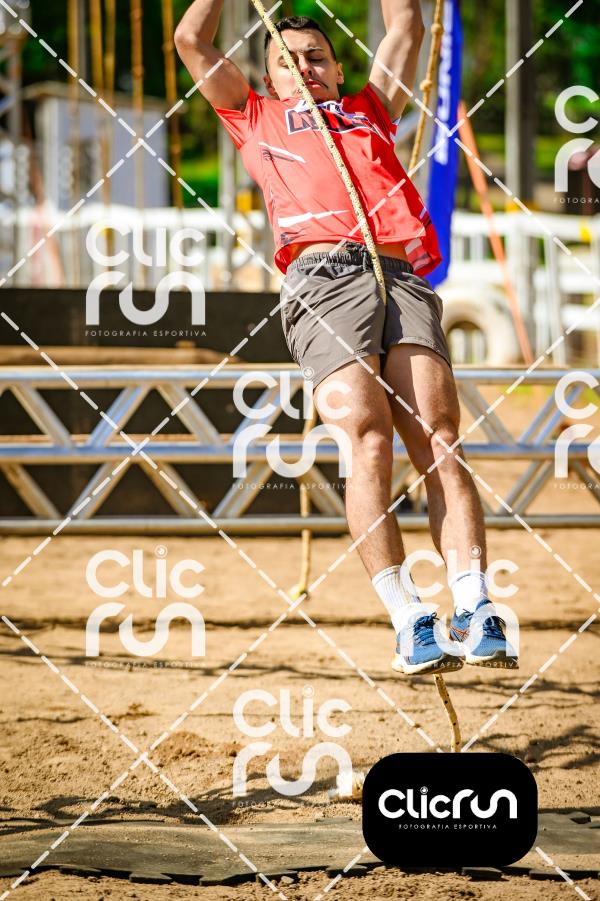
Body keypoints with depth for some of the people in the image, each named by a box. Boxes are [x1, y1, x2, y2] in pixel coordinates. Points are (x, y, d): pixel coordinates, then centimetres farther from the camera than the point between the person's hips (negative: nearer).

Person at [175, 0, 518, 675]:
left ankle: (475, 613, -23)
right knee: (369, 444, -20)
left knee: (439, 444, -14)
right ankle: (409, 622, -26)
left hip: (402, 277, 2)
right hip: (322, 277, -2)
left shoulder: (370, 110, 36)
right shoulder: (257, 119, 31)